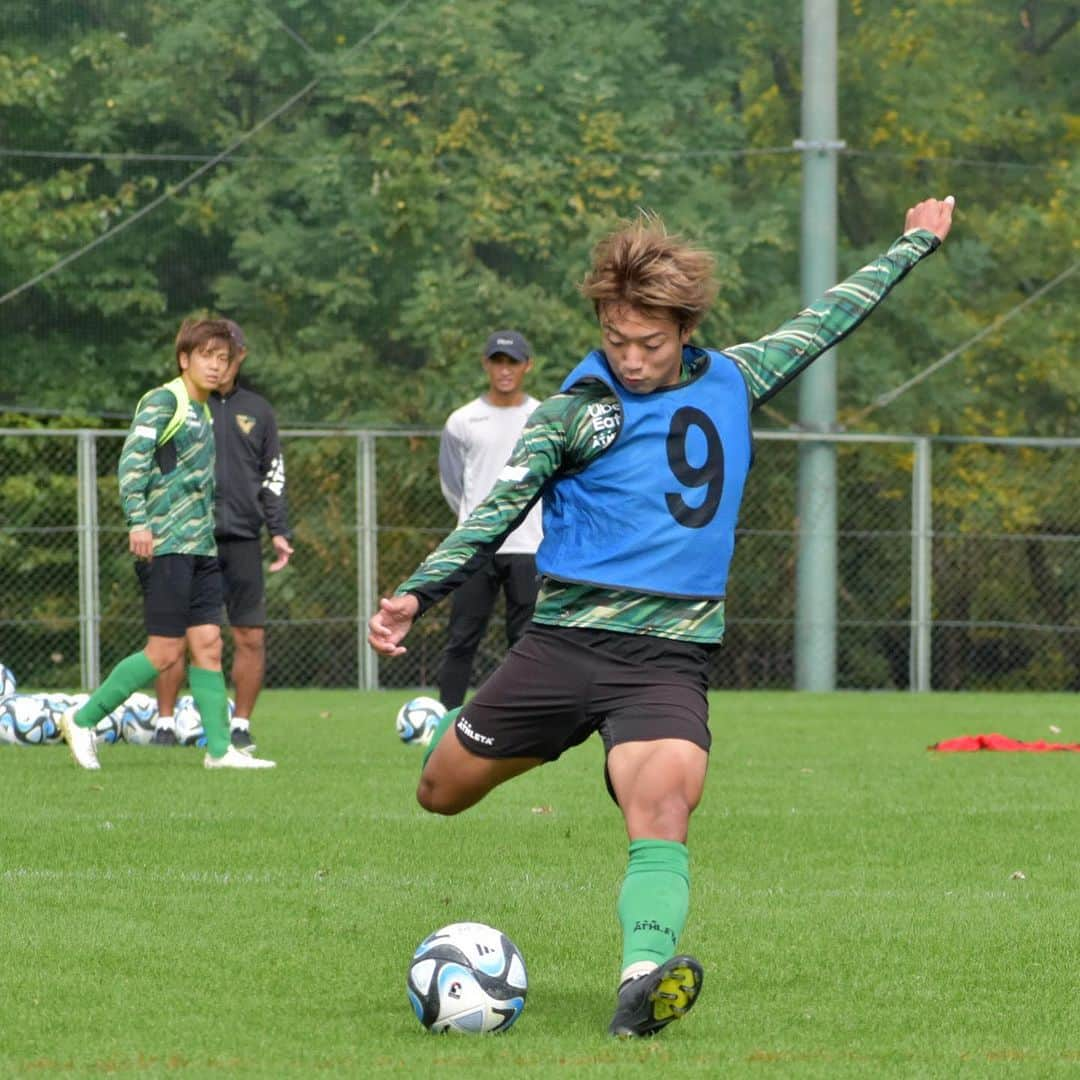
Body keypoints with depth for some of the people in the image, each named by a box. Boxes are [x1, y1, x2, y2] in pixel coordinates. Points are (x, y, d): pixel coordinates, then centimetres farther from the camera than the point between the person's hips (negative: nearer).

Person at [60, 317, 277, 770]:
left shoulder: (202, 411, 19)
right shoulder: (162, 401, -7)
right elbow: (132, 460, -16)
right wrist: (138, 521, -25)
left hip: (200, 546, 8)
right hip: (165, 545, -8)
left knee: (208, 645, 3)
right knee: (165, 652, -8)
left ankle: (220, 748, 3)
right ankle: (82, 720, 2)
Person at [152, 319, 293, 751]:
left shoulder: (256, 411, 13)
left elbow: (273, 475, 16)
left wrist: (279, 530, 6)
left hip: (242, 539, 2)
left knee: (251, 638, -2)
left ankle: (241, 725, 8)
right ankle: (165, 723, 6)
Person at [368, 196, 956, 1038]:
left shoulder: (731, 383, 10)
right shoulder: (572, 412, 0)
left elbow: (820, 325, 25)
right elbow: (496, 514, -3)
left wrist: (915, 246, 35)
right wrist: (416, 595, -16)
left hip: (669, 655, 0)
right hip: (564, 642, 0)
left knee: (663, 811, -26)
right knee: (442, 794, 10)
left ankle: (644, 981, -46)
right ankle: (443, 733, 46)